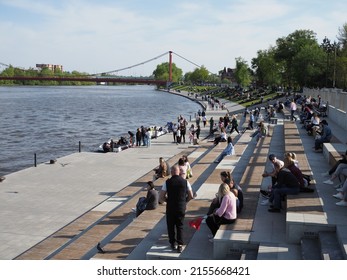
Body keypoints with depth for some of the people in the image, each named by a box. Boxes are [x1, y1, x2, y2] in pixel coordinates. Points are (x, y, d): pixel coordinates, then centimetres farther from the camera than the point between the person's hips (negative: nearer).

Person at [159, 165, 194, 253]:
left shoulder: (167, 182, -8)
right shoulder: (185, 182, -4)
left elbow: (161, 198, -6)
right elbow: (191, 196, 4)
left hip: (170, 208, -1)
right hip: (181, 208, 1)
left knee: (171, 226, 16)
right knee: (180, 226, 12)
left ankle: (173, 244, 25)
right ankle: (180, 245, 6)